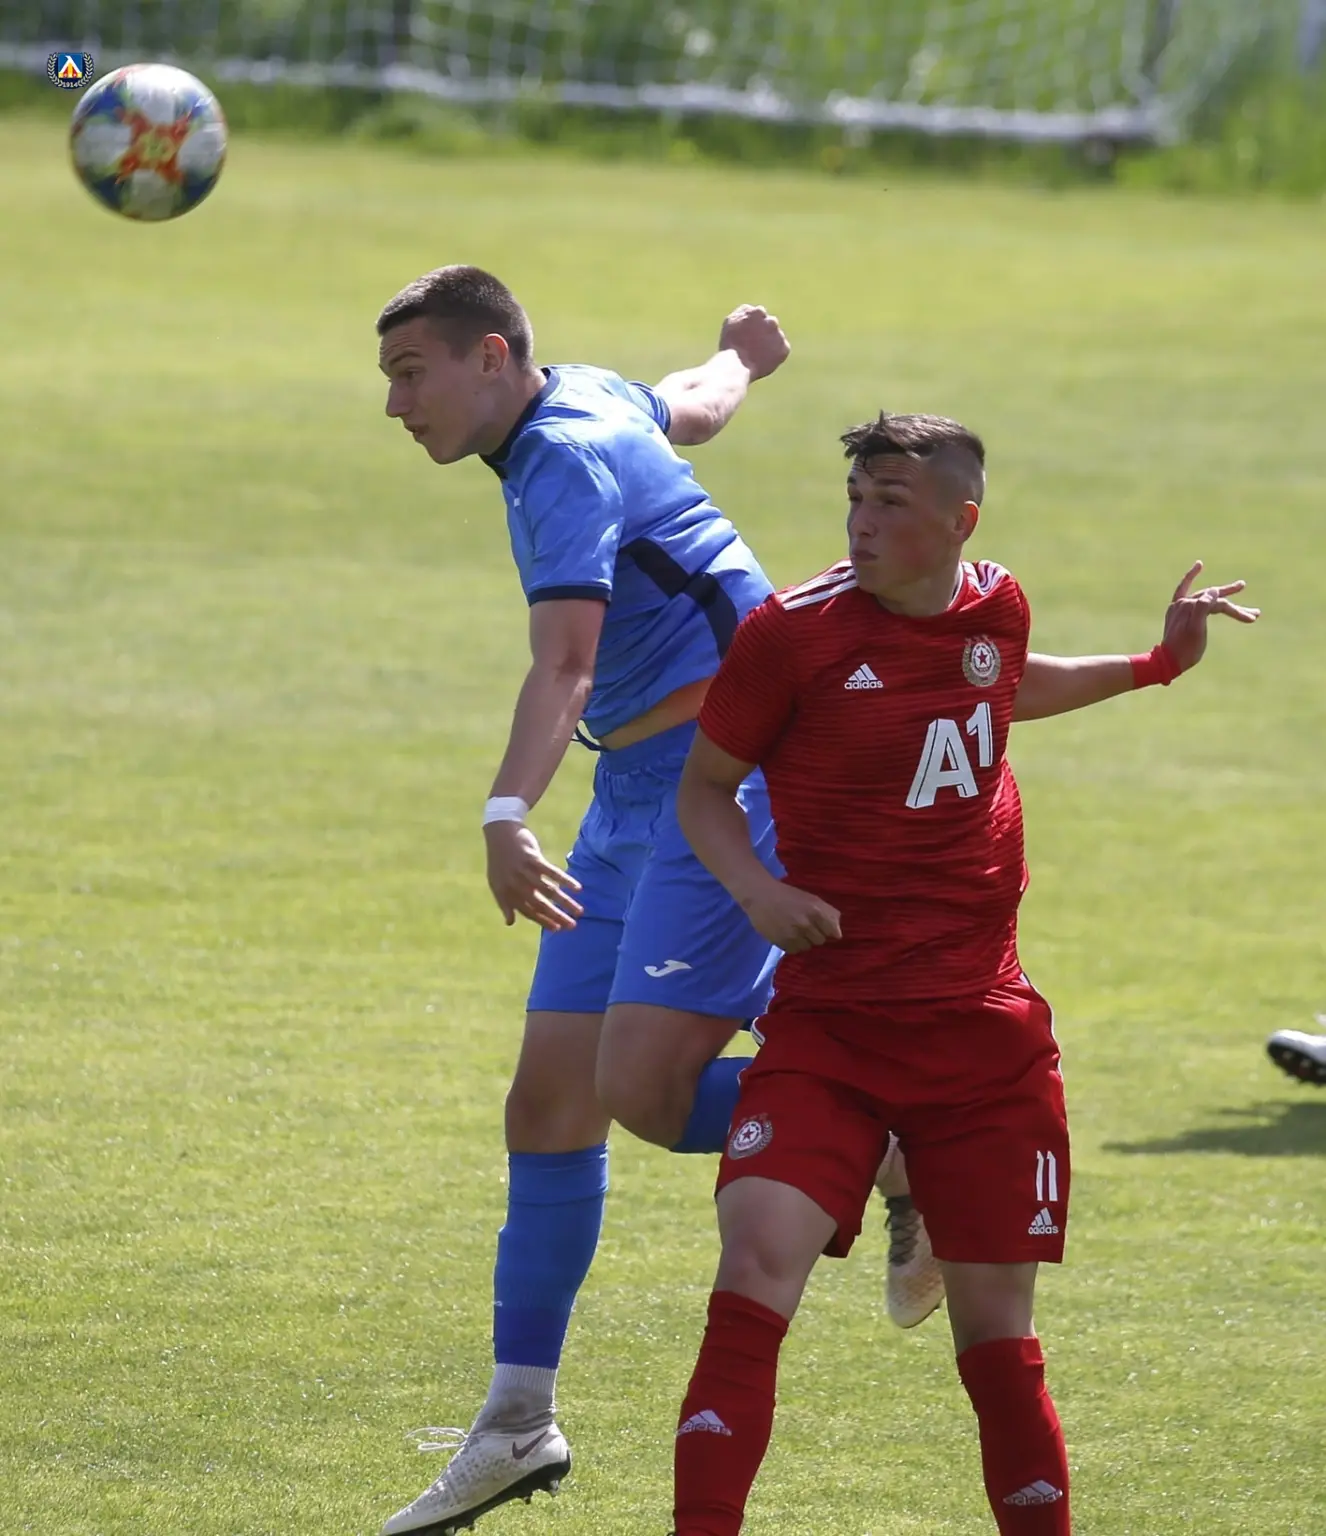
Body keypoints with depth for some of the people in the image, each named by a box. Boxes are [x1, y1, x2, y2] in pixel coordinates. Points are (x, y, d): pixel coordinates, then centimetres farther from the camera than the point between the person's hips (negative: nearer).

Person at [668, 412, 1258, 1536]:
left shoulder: (994, 609, 5)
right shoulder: (796, 631, -8)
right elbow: (705, 786, 3)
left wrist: (1158, 663, 30)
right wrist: (753, 886, -15)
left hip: (984, 1031, 3)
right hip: (830, 1021, -3)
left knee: (997, 1330, 7)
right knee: (758, 1257, -23)